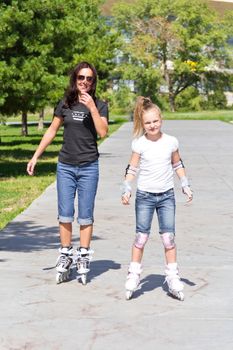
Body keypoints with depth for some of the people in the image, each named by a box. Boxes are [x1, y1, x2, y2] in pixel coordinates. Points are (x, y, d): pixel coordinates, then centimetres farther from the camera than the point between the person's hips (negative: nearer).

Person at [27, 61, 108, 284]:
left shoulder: (100, 105, 0)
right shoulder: (65, 104, 5)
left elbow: (102, 132, -13)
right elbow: (52, 131, 10)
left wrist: (92, 107, -19)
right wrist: (35, 156, 8)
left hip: (89, 167, -2)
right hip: (65, 166, 2)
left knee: (85, 214, 2)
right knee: (65, 213, 3)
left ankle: (84, 255, 11)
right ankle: (65, 255, 12)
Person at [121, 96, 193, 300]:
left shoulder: (171, 142, 1)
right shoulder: (139, 144, -4)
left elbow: (177, 164, 13)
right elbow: (132, 168, 1)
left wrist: (186, 186, 9)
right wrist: (127, 189, -9)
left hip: (166, 195, 1)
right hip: (145, 195, -1)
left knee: (168, 236, -1)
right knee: (141, 236, 1)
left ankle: (173, 278, 7)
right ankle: (134, 275, 14)